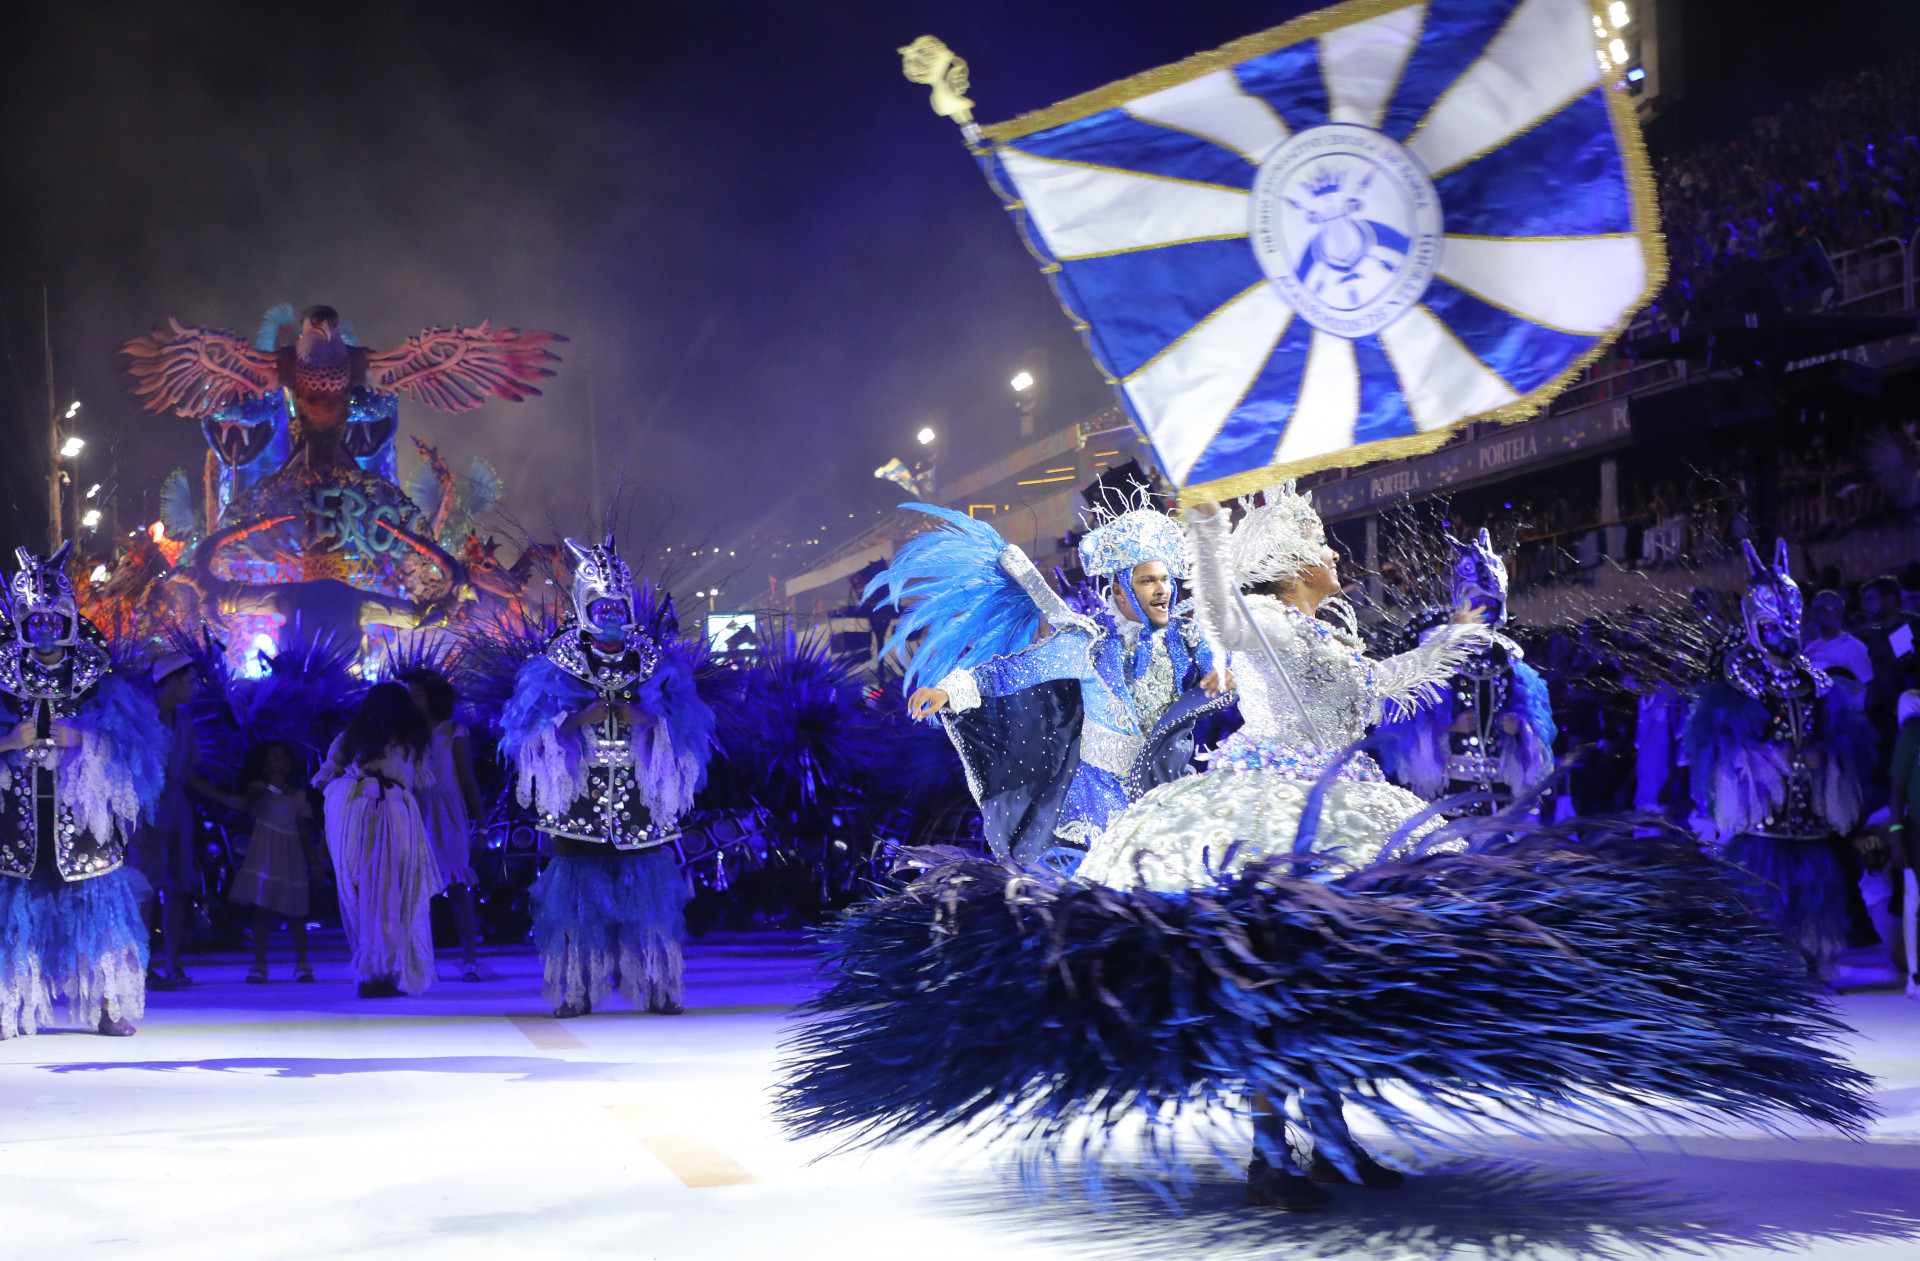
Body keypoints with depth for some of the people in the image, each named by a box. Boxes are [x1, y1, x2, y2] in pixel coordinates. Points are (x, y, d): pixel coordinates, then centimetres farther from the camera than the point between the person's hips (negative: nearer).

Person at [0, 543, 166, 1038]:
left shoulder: (99, 680, 6)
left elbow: (131, 742, -3)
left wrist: (81, 739, -16)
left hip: (82, 812, 0)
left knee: (95, 905, -2)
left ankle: (108, 1004, 6)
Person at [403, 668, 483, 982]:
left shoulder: (453, 732, 4)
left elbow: (467, 779, 6)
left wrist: (479, 820, 2)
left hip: (447, 815, -2)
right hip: (414, 814, 2)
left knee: (457, 885, -5)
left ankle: (470, 957, -6)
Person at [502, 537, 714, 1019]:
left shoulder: (653, 662, 8)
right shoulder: (561, 663, 4)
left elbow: (684, 723, 4)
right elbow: (534, 728, -2)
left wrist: (646, 719, -12)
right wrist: (581, 719, -14)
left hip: (641, 800, 1)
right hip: (580, 798, -1)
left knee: (645, 890, 1)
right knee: (579, 893, -3)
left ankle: (656, 988, 7)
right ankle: (576, 991, 3)